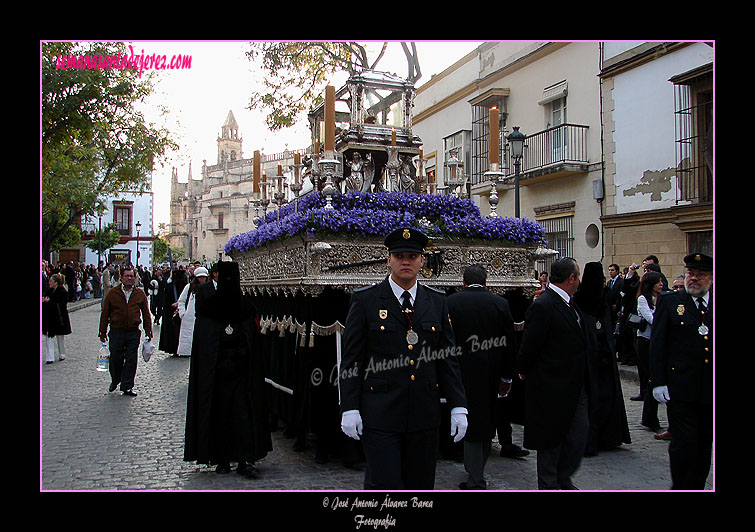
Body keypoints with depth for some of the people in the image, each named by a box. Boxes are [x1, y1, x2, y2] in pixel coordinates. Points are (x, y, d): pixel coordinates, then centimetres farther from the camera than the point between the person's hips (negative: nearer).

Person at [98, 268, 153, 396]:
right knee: (116, 359, 7)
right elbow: (105, 313, 5)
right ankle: (115, 381, 33)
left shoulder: (140, 294, 6)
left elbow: (146, 314, 11)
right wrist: (102, 332, 4)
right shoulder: (113, 293, 2)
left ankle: (127, 387, 10)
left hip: (134, 333, 1)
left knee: (131, 360, 1)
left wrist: (148, 331, 7)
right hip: (116, 331, -1)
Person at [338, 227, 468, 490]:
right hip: (379, 414, -3)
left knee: (420, 484, 13)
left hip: (424, 414, 4)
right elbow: (351, 359, -2)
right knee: (383, 483, -2)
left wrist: (458, 406, 3)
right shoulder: (365, 300, -2)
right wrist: (349, 408, -8)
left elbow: (448, 357, 9)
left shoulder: (437, 302, 8)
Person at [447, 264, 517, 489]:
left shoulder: (451, 302, -8)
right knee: (487, 422, 18)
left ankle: (476, 480, 10)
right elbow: (510, 344, 3)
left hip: (464, 372, -3)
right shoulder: (500, 303, -1)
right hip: (491, 374, 3)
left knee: (471, 423, 5)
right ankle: (478, 469, 35)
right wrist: (507, 377, 11)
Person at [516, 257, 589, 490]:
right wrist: (523, 372, -3)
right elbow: (529, 345, -17)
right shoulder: (543, 305, -21)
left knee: (579, 436, 12)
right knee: (551, 438, 8)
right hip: (552, 386, -8)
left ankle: (563, 479, 33)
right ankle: (548, 484, 27)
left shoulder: (569, 303, 8)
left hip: (576, 386, 8)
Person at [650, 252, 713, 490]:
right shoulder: (669, 301, 1)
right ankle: (680, 487, 13)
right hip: (681, 387, -3)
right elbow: (657, 344, -2)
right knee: (684, 443, -3)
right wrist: (658, 381, -7)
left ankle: (697, 486, 27)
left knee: (704, 446, 12)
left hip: (711, 390, 3)